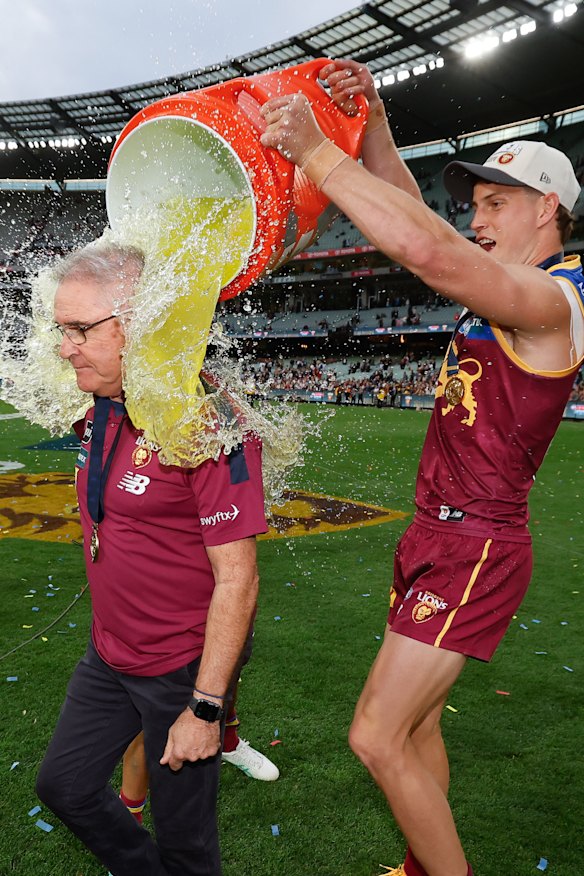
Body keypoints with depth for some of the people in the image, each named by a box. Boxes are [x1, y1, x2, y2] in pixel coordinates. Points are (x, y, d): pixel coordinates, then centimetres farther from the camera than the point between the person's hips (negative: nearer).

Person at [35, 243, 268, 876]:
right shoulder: (99, 413, 1)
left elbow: (237, 579, -24)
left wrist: (204, 707, -20)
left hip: (185, 666, -8)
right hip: (108, 657, 8)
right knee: (63, 785, 22)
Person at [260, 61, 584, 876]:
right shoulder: (504, 287, 12)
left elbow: (428, 249, -34)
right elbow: (414, 214, 13)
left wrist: (316, 152, -28)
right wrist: (371, 120, 1)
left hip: (474, 550, -9)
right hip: (436, 536, 9)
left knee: (378, 737, -5)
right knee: (415, 722, 18)